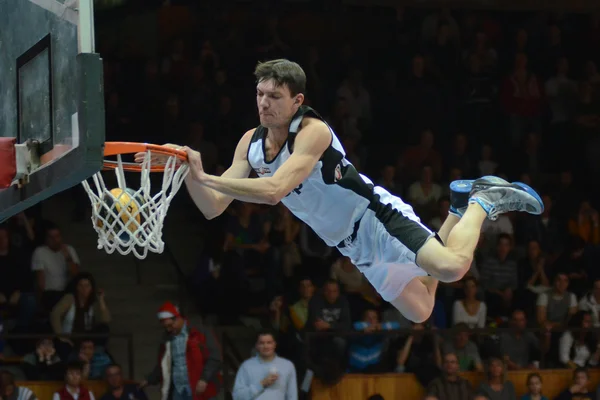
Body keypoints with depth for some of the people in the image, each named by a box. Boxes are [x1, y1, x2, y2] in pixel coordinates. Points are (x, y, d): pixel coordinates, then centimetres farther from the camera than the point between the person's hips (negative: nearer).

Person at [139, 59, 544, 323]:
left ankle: (483, 202, 2)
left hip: (377, 220, -8)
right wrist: (190, 175, -27)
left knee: (452, 268, -30)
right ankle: (460, 208, 33)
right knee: (419, 311, 17)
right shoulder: (251, 143, -3)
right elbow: (213, 208, -6)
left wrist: (204, 177, -43)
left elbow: (273, 190, -40)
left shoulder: (313, 131, -26)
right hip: (354, 247, 8)